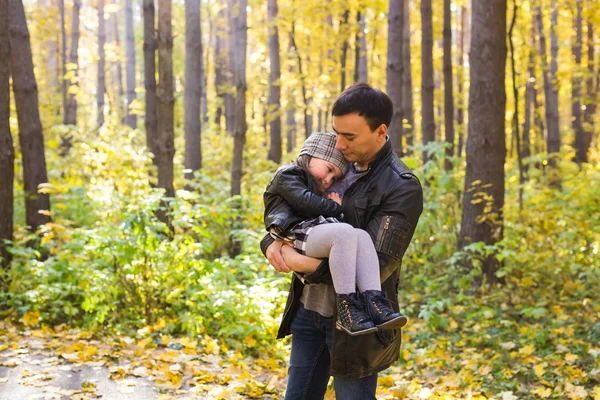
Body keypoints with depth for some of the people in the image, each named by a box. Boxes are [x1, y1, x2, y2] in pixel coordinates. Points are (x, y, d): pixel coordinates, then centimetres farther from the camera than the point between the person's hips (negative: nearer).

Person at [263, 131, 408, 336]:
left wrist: (334, 206, 12)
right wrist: (335, 207, 3)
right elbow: (304, 201, -9)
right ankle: (346, 306, -37)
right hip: (297, 233, -9)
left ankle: (373, 300, -34)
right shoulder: (288, 174, 9)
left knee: (362, 236, -18)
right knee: (345, 233, -33)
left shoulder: (316, 188, 40)